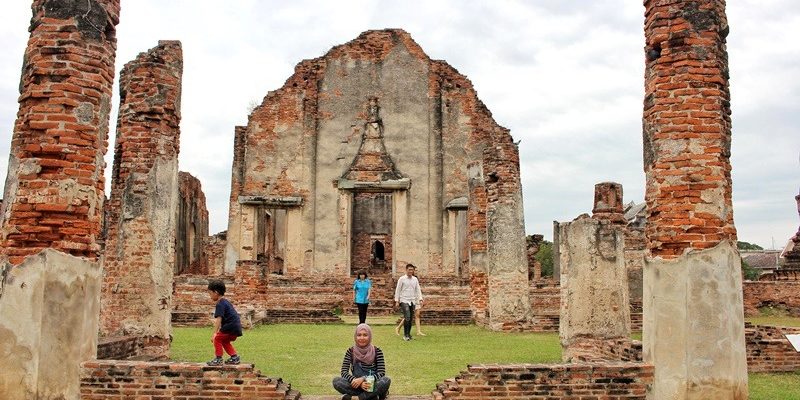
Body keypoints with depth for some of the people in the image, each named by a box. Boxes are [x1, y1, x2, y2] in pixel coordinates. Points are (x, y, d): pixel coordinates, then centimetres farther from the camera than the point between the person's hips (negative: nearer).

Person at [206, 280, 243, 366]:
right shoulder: (226, 302, 20)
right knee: (225, 341, 23)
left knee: (217, 339, -1)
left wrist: (215, 333, -26)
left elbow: (218, 319, -22)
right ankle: (235, 357, 24)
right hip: (237, 327, 10)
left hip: (231, 327, -10)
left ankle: (218, 359, 2)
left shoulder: (220, 304, -12)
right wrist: (219, 329, 35)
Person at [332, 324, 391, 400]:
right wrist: (358, 382, -27)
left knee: (386, 380, -31)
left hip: (373, 385, -1)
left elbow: (381, 373, -13)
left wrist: (363, 379, -26)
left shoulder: (377, 351, -6)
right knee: (336, 381, -25)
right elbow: (344, 372, -9)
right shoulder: (351, 351, -2)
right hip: (356, 385, 1)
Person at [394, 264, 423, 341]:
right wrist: (396, 301, -4)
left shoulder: (415, 279, 10)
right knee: (407, 317, -16)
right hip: (404, 301, -5)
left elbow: (418, 290, 11)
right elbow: (398, 290, 0)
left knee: (410, 318, 7)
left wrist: (420, 299, -3)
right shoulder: (402, 279, -2)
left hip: (412, 301, 5)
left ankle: (408, 334, 17)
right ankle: (405, 335, -11)